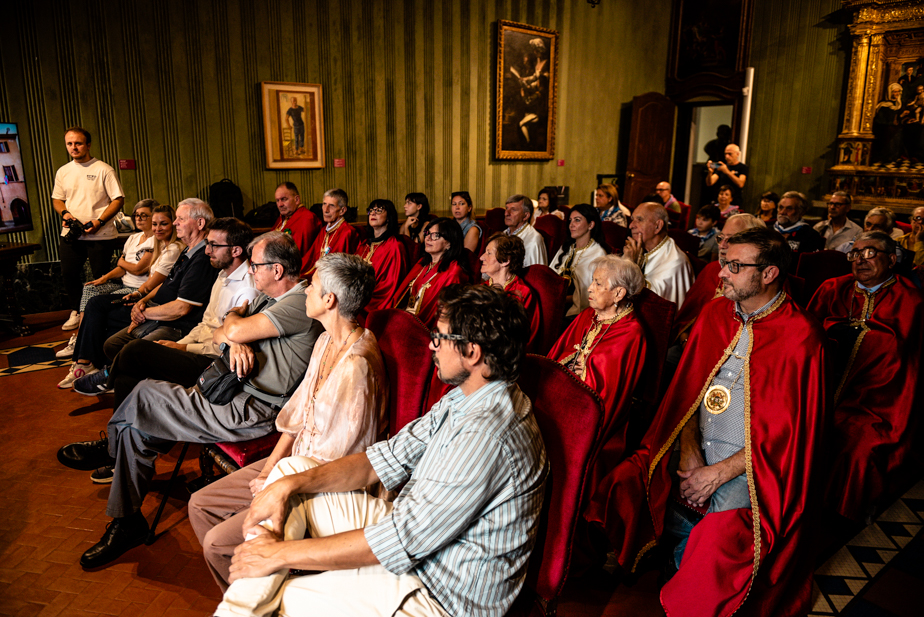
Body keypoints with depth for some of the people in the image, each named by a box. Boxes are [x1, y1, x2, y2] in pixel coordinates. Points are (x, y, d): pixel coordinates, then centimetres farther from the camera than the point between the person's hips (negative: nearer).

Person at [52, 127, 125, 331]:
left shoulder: (103, 170, -5)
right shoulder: (63, 172, 12)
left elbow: (118, 199, -8)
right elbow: (57, 199, 19)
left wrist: (99, 222, -17)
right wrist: (64, 213, -4)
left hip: (100, 235, -5)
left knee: (101, 277, 1)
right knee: (69, 274, 9)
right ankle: (76, 312, 25)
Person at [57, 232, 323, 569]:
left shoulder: (300, 304, -19)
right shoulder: (269, 296, 14)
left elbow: (234, 331, -23)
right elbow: (220, 333, 13)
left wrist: (234, 317, 1)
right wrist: (235, 342, -10)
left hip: (254, 412, -10)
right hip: (232, 390, 10)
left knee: (146, 394, -10)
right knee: (137, 427, 6)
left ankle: (110, 446, 18)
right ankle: (126, 522, 19)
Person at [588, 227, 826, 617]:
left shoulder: (800, 335, -10)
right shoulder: (715, 313, 6)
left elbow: (788, 429, -10)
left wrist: (719, 473, -12)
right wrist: (689, 451, -5)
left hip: (751, 465, -5)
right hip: (695, 452, 5)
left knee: (720, 530, -24)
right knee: (626, 489, -10)